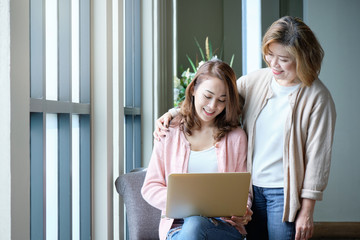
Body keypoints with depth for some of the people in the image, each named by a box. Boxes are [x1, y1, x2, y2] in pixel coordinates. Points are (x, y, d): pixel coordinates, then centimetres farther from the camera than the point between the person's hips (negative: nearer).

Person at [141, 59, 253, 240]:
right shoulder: (169, 133, 11)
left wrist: (243, 211, -10)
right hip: (178, 225, 0)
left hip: (225, 225, 0)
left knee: (194, 226, -36)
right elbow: (150, 187, 9)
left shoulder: (236, 137, 12)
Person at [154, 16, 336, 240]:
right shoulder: (256, 80, 3)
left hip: (284, 191, -5)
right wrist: (174, 113, -6)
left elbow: (318, 156, -9)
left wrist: (307, 210, -10)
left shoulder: (317, 97, -10)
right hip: (251, 187, 5)